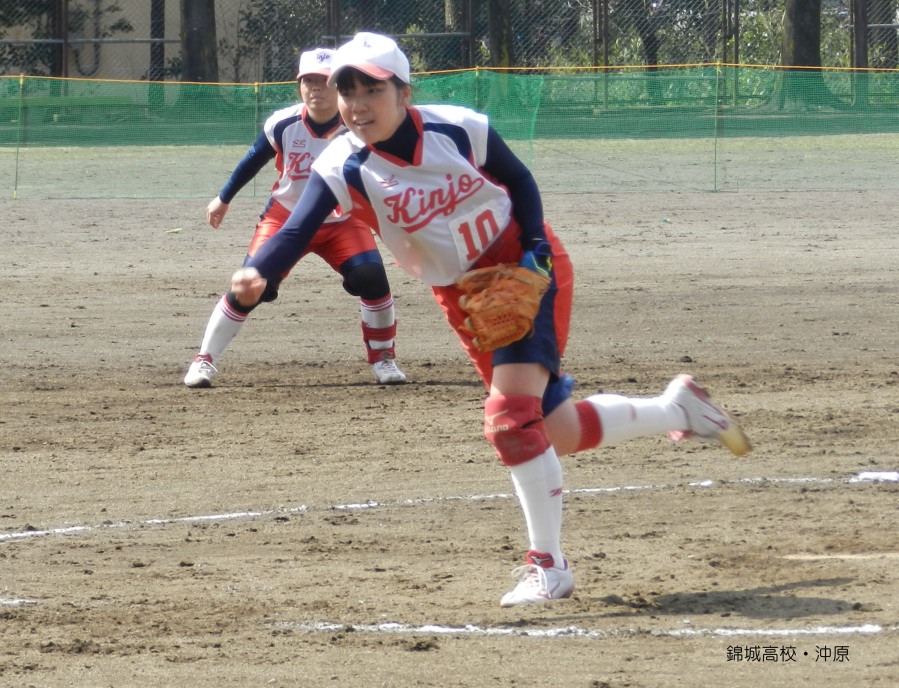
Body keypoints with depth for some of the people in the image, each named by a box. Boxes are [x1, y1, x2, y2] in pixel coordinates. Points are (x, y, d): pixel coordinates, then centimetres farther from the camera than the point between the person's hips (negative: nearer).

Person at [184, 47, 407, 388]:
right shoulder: (282, 125, -15)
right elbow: (253, 161, 3)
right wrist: (224, 199, 15)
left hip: (342, 222, 0)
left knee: (371, 278, -21)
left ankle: (383, 357, 2)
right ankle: (205, 360, 1)